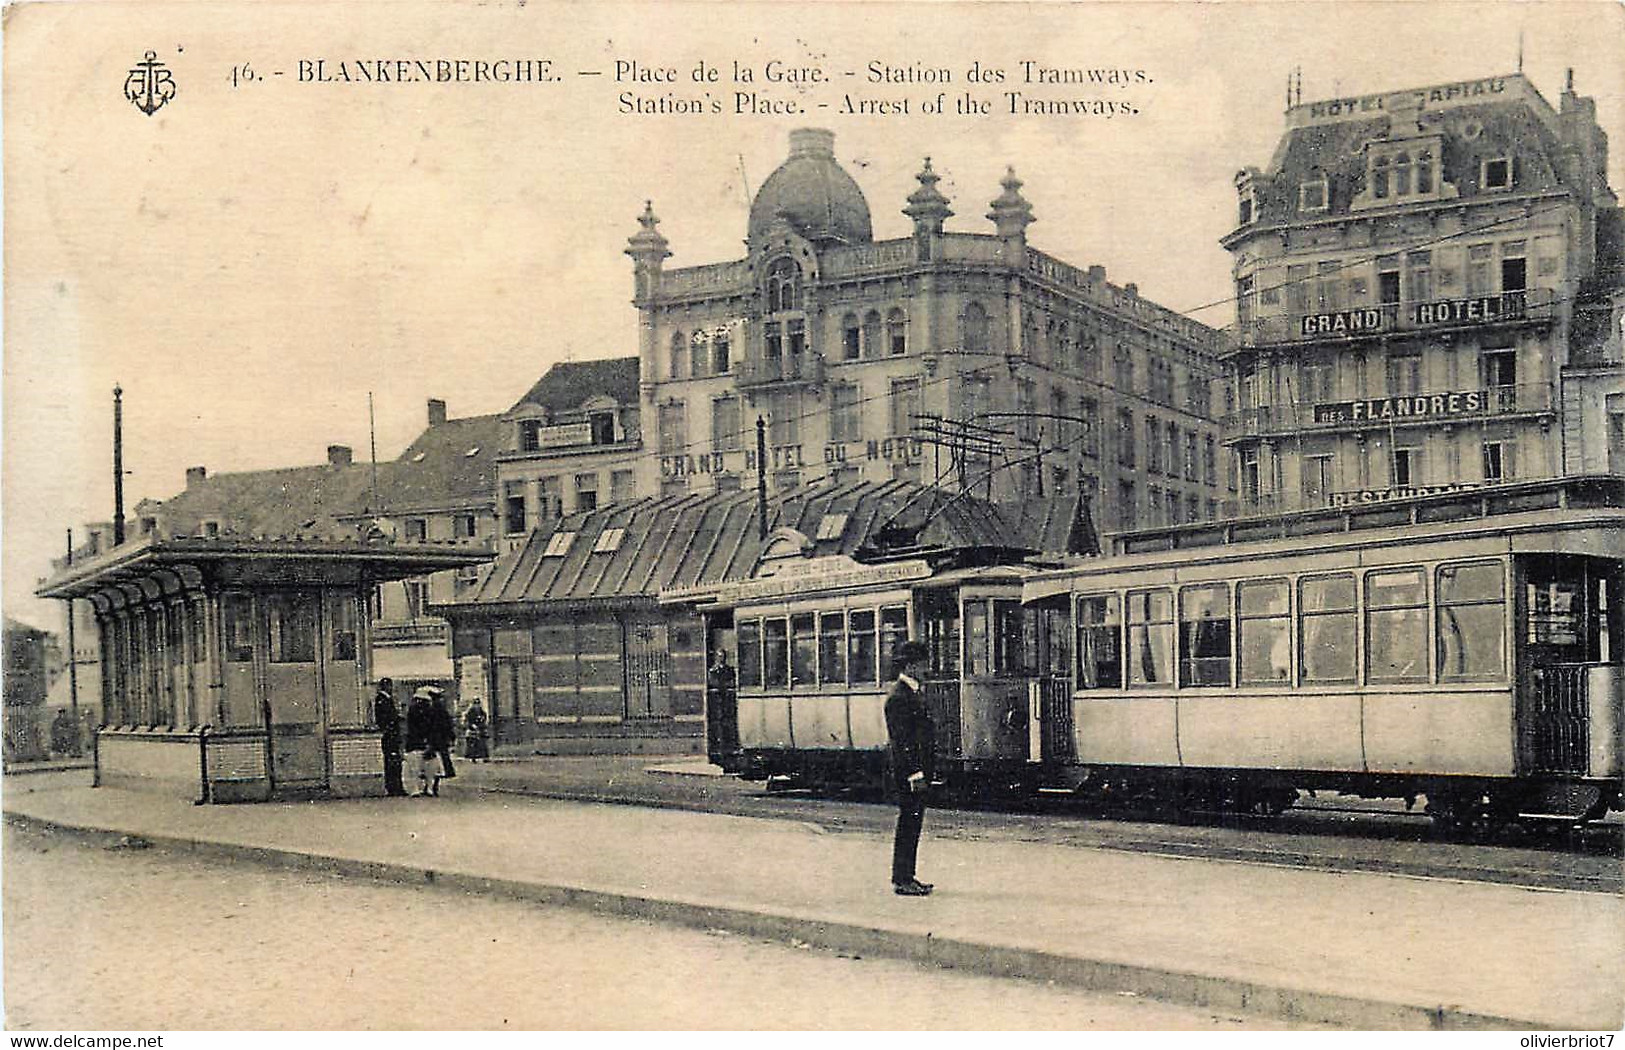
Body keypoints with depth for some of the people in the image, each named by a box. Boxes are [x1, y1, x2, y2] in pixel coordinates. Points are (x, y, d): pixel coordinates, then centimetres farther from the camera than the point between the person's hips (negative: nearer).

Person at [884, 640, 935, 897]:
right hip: (910, 773, -10)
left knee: (912, 827, 13)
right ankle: (901, 881, -1)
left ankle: (906, 877, 18)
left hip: (918, 772, 10)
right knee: (908, 826, -5)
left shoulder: (911, 693, 17)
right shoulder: (899, 696, -16)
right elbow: (901, 739, -20)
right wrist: (915, 773, -21)